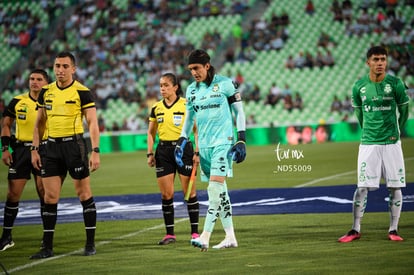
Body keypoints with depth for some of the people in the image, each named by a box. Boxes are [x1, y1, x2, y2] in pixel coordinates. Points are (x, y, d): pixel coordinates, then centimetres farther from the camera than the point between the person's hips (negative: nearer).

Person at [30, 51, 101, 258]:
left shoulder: (82, 92, -6)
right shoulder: (46, 92, 9)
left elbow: (93, 123, -8)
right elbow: (39, 122, 16)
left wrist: (95, 151, -17)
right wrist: (34, 149, 9)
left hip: (74, 143, -4)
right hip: (52, 146, 5)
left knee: (84, 194, 0)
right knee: (50, 197, 2)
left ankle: (90, 244, 8)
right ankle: (47, 247, 5)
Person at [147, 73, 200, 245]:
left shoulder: (187, 105, -4)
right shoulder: (156, 108, 7)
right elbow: (151, 132, 16)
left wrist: (197, 151, -9)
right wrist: (150, 153, 7)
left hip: (183, 148, -3)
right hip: (163, 150, 3)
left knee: (190, 192, -2)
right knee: (166, 194, 1)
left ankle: (195, 232, 6)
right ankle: (169, 234, 7)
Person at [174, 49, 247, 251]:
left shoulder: (225, 83, -4)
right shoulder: (192, 90, 11)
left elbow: (239, 112, 0)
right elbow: (189, 118, 21)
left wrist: (241, 140, -7)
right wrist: (181, 142, 12)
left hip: (223, 142, -5)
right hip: (204, 145, 5)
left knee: (215, 188, -17)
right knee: (219, 191, 6)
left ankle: (205, 237, -21)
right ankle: (230, 237, 12)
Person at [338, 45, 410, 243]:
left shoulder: (396, 84, -6)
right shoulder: (359, 86, -1)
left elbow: (404, 110, 7)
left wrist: (395, 132, 10)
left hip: (391, 143, 0)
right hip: (368, 143, 0)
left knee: (395, 187, 1)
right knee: (362, 187, -3)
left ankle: (393, 230, 11)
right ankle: (355, 230, 4)